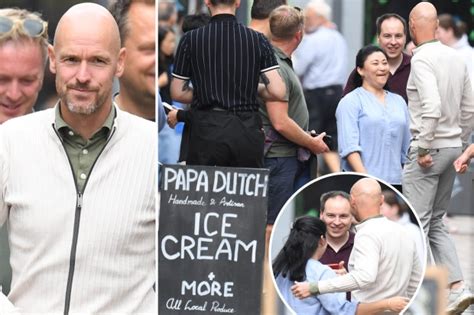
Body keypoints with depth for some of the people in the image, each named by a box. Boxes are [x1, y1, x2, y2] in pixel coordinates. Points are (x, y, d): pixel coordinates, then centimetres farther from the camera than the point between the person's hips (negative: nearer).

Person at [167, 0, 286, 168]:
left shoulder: (191, 39, -1)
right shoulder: (257, 40, 2)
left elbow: (177, 93, 3)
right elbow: (278, 92, -4)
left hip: (207, 130, -1)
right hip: (247, 131, 1)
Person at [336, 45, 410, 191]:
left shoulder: (398, 101, 20)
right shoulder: (350, 102, 2)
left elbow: (407, 146, 22)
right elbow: (349, 146, -8)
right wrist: (364, 178, -18)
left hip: (395, 182, 5)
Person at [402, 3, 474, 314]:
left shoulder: (422, 59, -14)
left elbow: (432, 105, -25)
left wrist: (424, 148, -18)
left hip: (429, 149, -8)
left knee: (417, 224, -2)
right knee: (436, 222, 14)